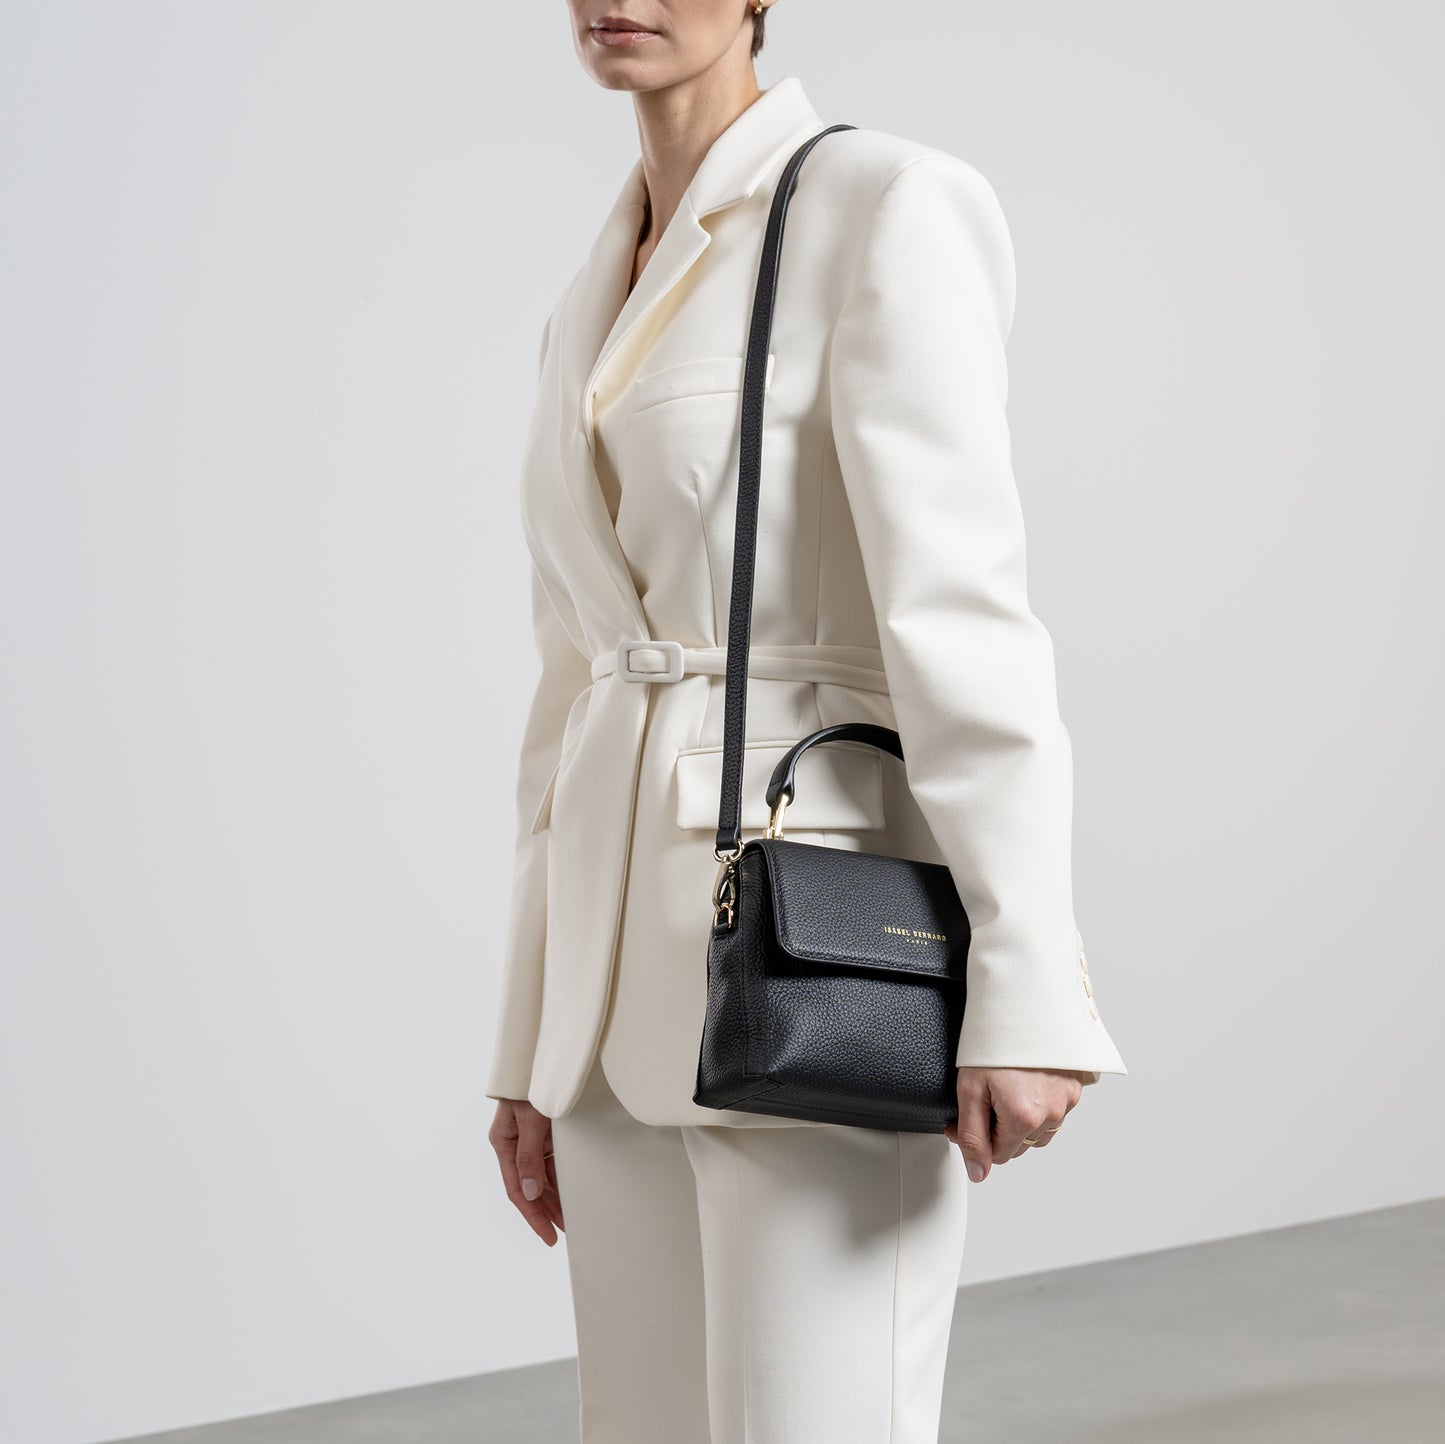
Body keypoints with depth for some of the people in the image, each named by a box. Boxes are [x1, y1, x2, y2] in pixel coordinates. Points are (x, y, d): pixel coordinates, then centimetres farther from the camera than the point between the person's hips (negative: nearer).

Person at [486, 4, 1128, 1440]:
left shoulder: (881, 208, -7)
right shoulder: (598, 303, 17)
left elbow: (961, 601, -16)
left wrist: (1026, 985, -22)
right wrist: (534, 1040, 17)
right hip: (641, 967, 8)